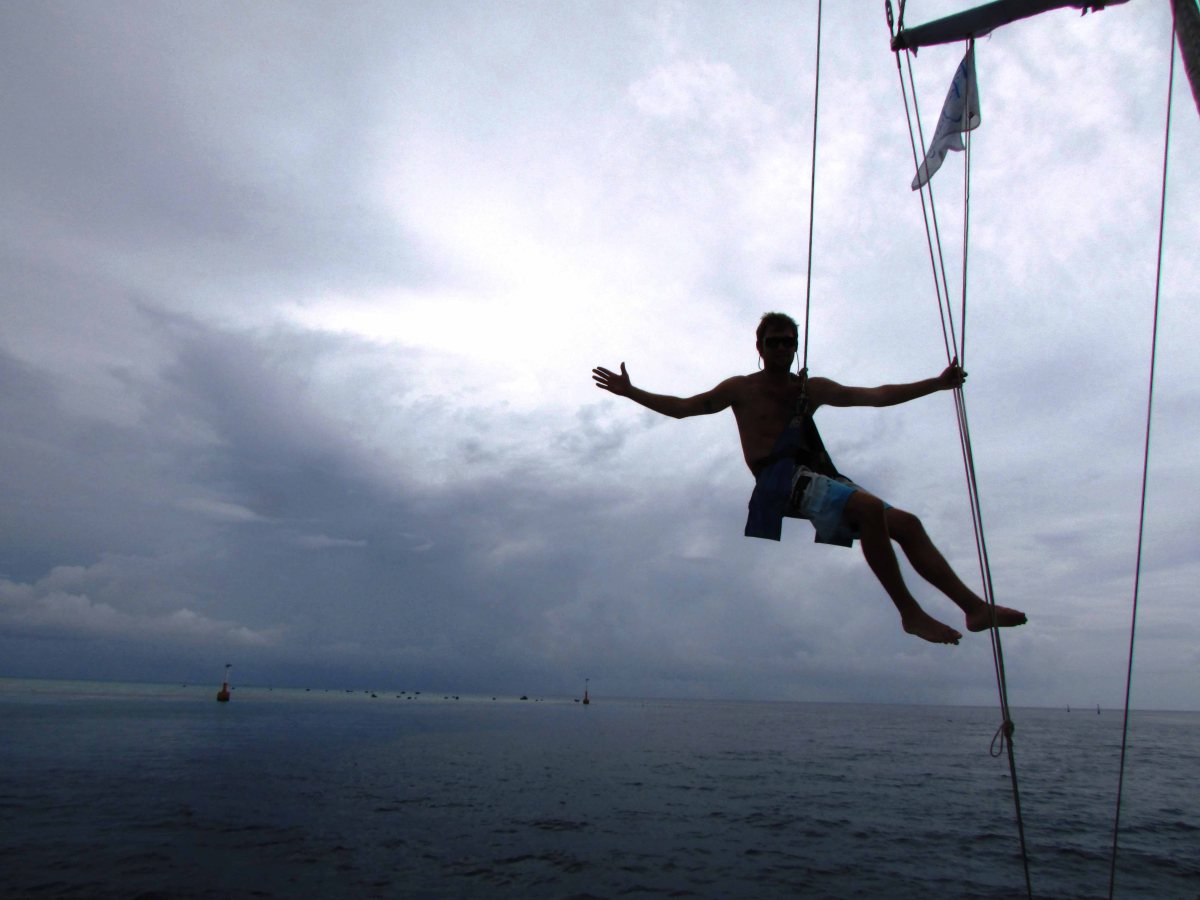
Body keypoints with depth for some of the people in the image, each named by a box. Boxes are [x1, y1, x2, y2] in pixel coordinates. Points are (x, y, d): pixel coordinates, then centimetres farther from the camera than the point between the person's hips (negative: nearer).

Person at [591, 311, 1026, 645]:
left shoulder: (812, 388, 22)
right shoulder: (741, 389, 11)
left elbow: (876, 395, 20)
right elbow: (683, 407, 9)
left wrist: (938, 382, 17)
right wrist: (630, 392, 2)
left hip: (818, 478, 7)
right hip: (782, 480, -7)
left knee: (906, 524, -2)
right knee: (870, 507, -30)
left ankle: (975, 606, 2)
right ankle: (909, 612, -24)